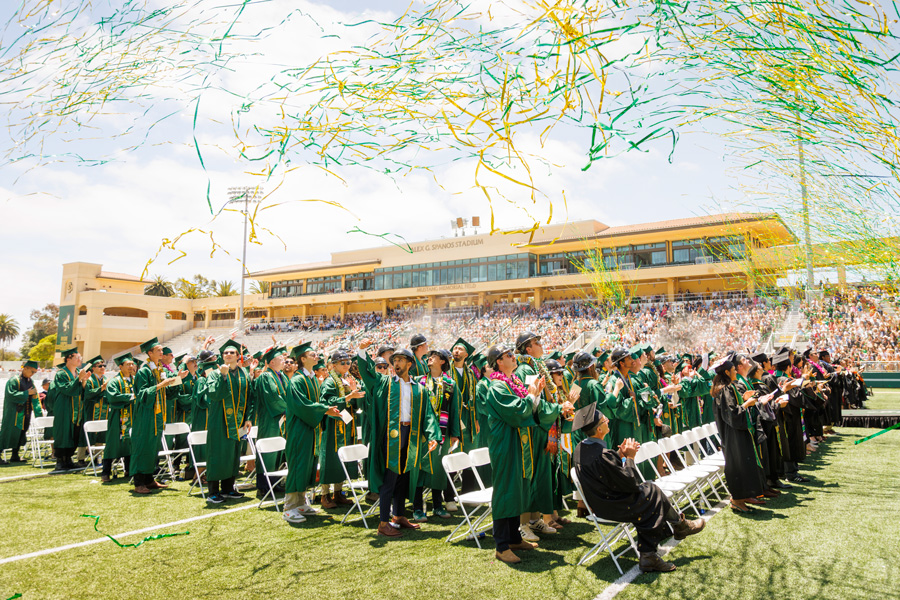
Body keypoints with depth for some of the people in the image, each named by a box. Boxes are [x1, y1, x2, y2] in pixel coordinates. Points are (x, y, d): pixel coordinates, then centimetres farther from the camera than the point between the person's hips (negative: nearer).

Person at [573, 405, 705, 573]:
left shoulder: (580, 448, -5)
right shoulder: (602, 455, -33)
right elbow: (630, 482, -24)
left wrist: (620, 454, 0)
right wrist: (629, 457, -11)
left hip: (597, 502, 8)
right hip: (612, 507, -8)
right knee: (653, 493, 9)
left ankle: (648, 557, 18)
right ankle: (681, 525, 35)